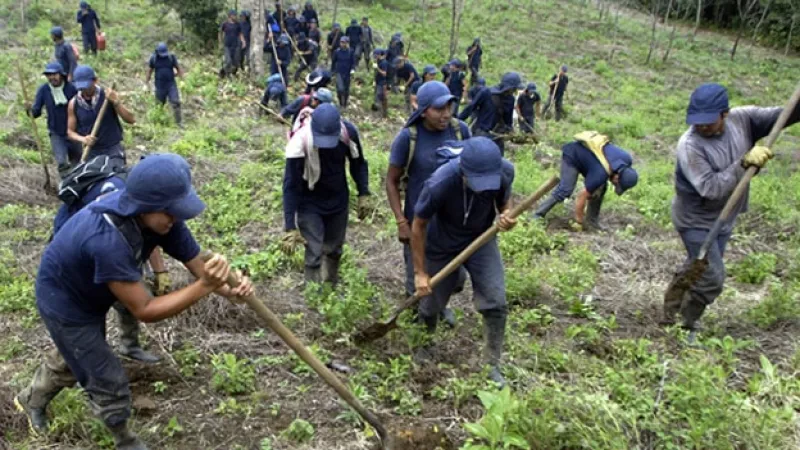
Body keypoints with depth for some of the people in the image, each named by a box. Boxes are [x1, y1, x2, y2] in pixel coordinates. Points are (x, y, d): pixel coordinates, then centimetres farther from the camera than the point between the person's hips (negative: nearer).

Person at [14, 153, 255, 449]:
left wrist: (227, 287, -43)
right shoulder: (107, 240, -46)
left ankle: (32, 400, 63)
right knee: (109, 382, 3)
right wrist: (205, 287, -49)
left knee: (76, 356, 32)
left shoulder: (159, 216, -24)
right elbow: (144, 310, -41)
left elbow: (198, 264, -22)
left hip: (89, 295, 8)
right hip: (64, 302, -8)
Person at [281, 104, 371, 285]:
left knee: (334, 250, 18)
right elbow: (290, 185, -24)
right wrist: (290, 227, -25)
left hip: (339, 201, 4)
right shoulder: (300, 141, -31)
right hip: (309, 205, -4)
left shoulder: (349, 132, -20)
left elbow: (358, 163, 1)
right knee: (314, 255, -7)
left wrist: (363, 194, -4)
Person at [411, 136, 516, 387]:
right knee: (432, 304, 13)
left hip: (482, 241, 2)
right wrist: (420, 272, -15)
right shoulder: (439, 184, -37)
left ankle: (492, 366, 11)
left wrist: (506, 216, -28)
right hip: (442, 246, -2)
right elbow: (418, 226, -20)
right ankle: (425, 345, 45)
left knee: (496, 303, -8)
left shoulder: (505, 171, -27)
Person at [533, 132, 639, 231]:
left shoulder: (627, 159, -19)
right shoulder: (600, 174, -36)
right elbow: (583, 196, -27)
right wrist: (578, 222, -17)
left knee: (600, 188, -3)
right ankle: (538, 215, -14)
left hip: (584, 152, 8)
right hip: (572, 155, -8)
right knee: (565, 190, -21)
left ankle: (591, 222, 6)